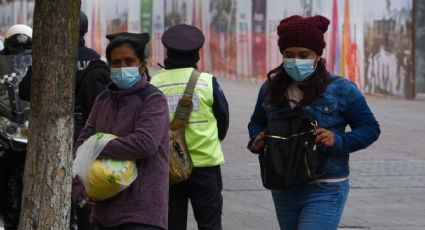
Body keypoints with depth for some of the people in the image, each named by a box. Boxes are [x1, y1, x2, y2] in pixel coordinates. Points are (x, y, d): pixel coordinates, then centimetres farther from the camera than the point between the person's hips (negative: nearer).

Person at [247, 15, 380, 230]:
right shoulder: (270, 88, 5)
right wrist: (256, 141, -2)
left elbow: (370, 128, -2)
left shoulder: (341, 90, -7)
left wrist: (338, 141, -19)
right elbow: (256, 122, 21)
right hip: (283, 190, 5)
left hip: (325, 191, -5)